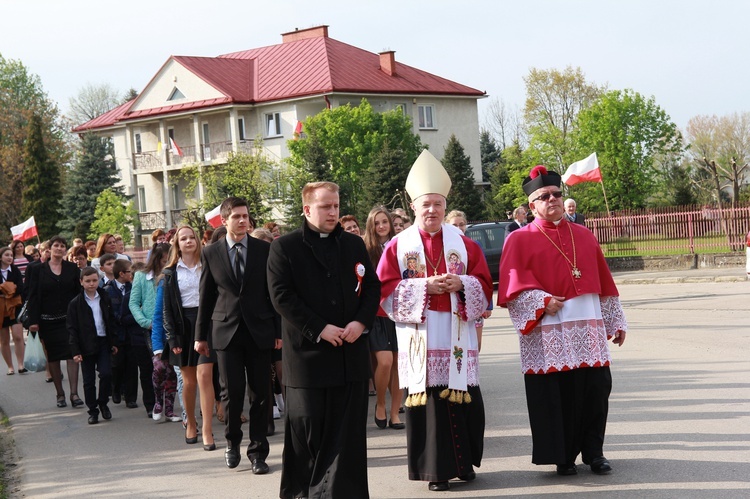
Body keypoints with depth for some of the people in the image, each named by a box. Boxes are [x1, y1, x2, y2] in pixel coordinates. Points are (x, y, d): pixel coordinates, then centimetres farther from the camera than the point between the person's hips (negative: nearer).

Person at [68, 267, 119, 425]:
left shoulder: (105, 299, 6)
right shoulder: (75, 303, -3)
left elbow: (111, 322, 13)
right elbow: (72, 328, -4)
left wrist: (113, 342, 9)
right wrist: (75, 351, -10)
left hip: (103, 342, 2)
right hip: (86, 345, -2)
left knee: (106, 374, -10)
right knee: (88, 380, 4)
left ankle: (103, 402, 12)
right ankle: (93, 410, 14)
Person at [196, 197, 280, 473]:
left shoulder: (265, 249, 4)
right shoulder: (211, 253, 5)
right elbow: (206, 296, 9)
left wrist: (280, 329, 2)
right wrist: (201, 335, 10)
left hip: (259, 331, 0)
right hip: (226, 331, 0)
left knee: (260, 393, 2)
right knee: (232, 391, -4)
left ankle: (258, 453, 12)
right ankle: (232, 442, 21)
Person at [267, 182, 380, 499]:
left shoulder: (354, 244, 12)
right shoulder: (285, 247, -1)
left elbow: (371, 286, 11)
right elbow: (281, 295, -9)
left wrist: (361, 321, -7)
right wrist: (319, 329, -15)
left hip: (350, 351, 3)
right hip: (308, 351, -3)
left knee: (347, 429, 3)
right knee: (307, 428, 4)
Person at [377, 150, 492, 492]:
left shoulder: (464, 244, 10)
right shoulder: (398, 246, 4)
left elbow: (484, 285, 8)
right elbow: (386, 290, -2)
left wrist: (461, 284, -13)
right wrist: (423, 286, -14)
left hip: (457, 337, 2)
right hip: (420, 338, -2)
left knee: (463, 398, 0)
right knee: (426, 398, -3)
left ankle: (464, 462, 15)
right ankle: (436, 468, 4)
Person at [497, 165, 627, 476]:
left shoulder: (584, 236, 16)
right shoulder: (520, 240, 3)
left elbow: (604, 283, 18)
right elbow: (514, 286, -7)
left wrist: (616, 322, 17)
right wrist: (543, 302, -19)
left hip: (588, 328, 4)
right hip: (548, 332, -3)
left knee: (596, 390, 2)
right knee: (555, 395, -2)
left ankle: (594, 453, 15)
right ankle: (563, 457, 10)